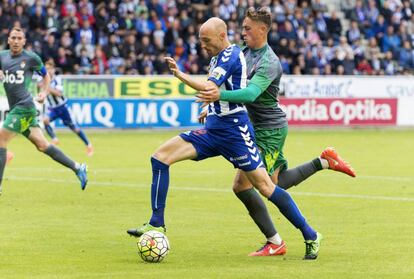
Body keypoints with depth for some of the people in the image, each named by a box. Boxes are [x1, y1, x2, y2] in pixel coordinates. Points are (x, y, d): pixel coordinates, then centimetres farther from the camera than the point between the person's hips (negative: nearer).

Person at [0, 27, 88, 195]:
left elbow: (46, 76, 13)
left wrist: (44, 92, -1)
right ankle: (77, 168, 14)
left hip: (24, 107, -6)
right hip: (15, 108, 6)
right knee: (42, 145, 6)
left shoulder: (31, 58, -1)